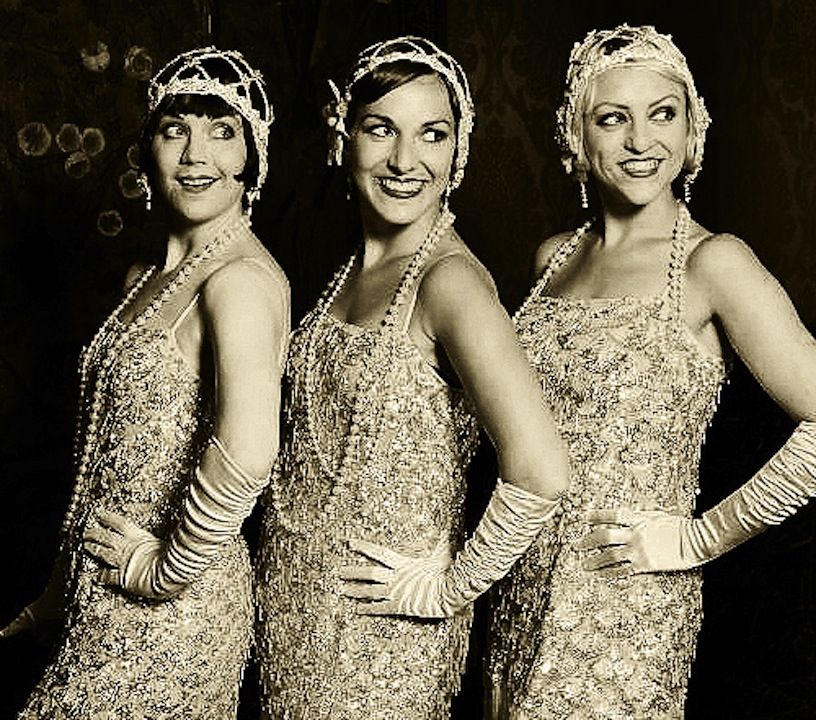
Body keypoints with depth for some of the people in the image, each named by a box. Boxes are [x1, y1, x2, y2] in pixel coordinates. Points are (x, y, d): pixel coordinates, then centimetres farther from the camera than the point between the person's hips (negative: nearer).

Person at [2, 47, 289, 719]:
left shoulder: (242, 279, -19)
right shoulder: (151, 278, 9)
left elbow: (246, 454, -34)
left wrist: (167, 569, -21)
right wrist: (68, 584, 14)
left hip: (168, 616, -8)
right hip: (102, 599, 8)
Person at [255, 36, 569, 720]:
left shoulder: (449, 280, -21)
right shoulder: (353, 270, 4)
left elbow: (540, 473, -30)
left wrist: (448, 586, -18)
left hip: (381, 633, -7)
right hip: (297, 609, 7)